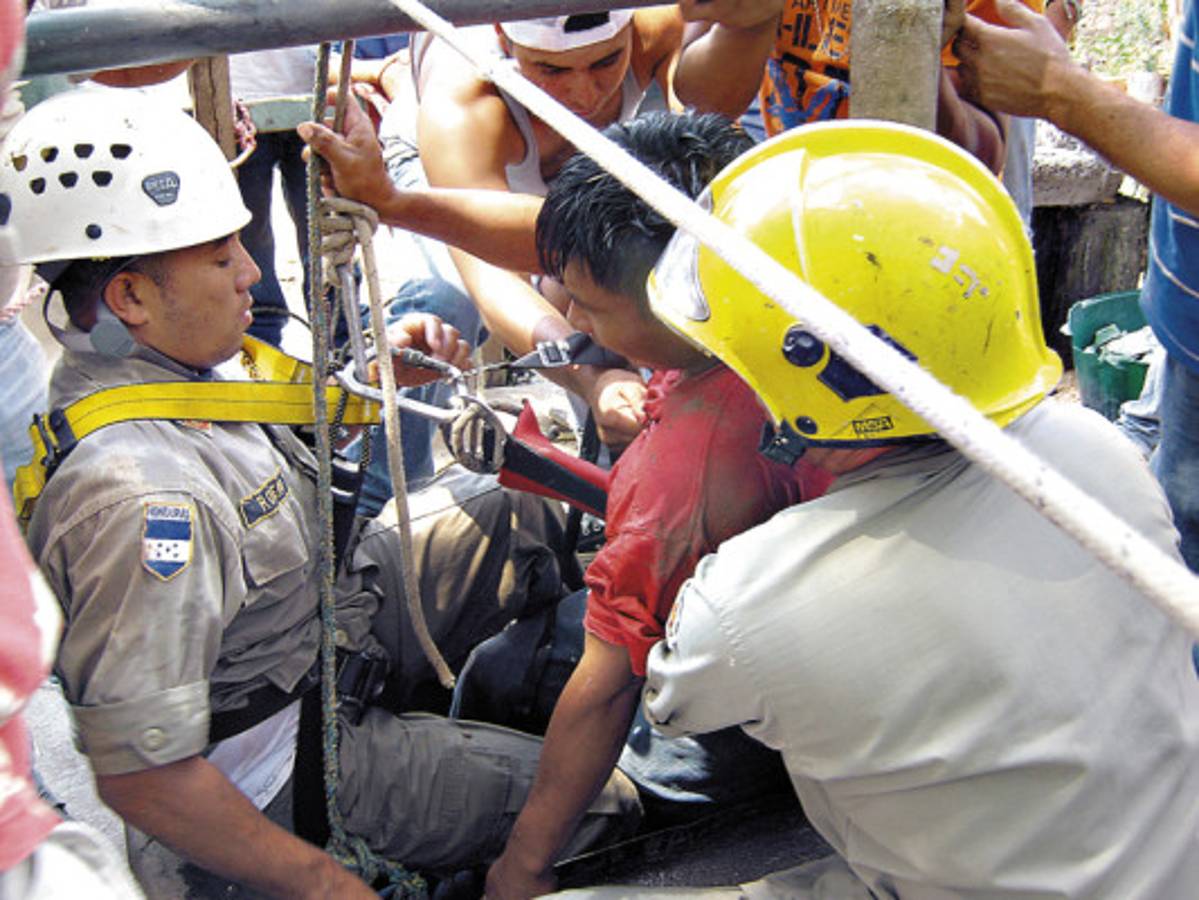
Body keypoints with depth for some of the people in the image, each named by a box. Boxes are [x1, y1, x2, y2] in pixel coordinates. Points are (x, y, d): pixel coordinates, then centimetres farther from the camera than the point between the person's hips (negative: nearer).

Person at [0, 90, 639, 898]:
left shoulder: (164, 362, -5)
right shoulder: (137, 495, -35)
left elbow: (264, 435, 19)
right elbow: (138, 774, -33)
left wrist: (375, 377, 1)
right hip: (289, 769, -9)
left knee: (530, 512, 11)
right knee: (600, 796, -8)